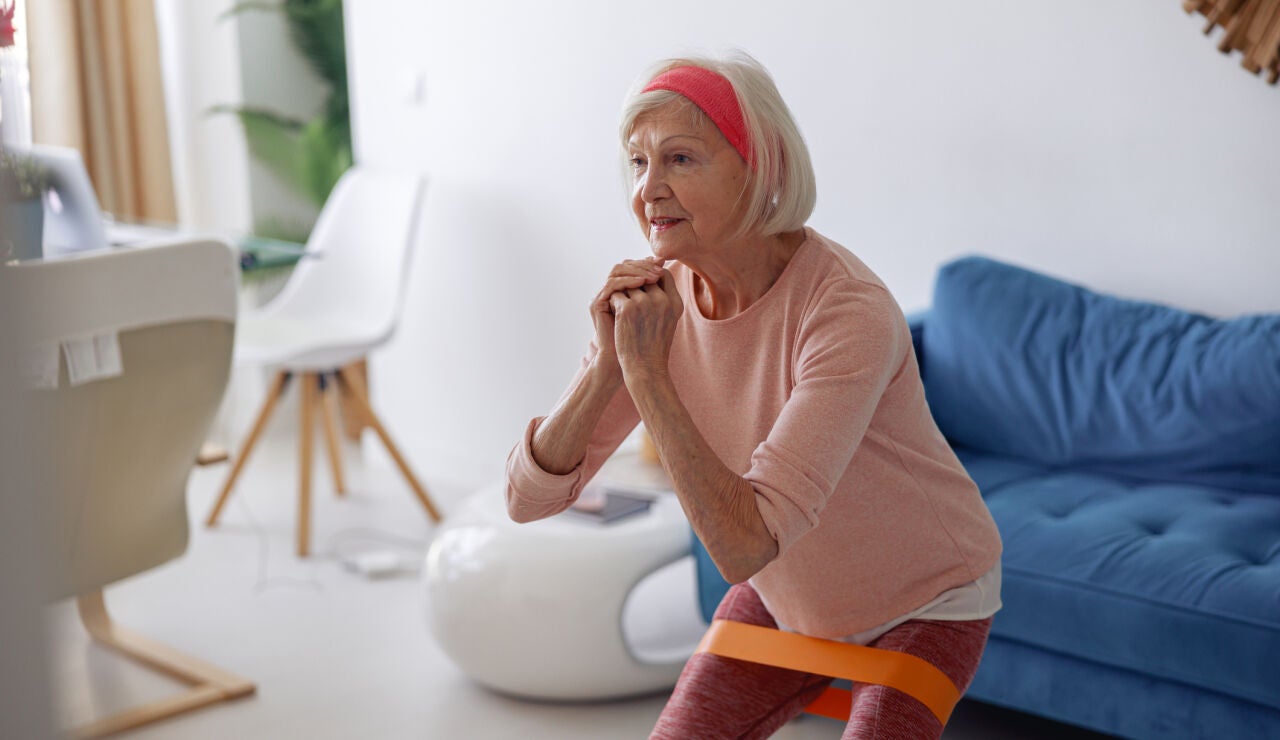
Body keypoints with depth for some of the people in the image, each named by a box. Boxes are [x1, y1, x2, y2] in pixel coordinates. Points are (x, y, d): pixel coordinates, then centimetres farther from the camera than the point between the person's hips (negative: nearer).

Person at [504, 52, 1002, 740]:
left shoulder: (848, 313, -34)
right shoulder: (653, 295, -15)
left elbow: (744, 546, -39)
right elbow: (528, 496, -15)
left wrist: (648, 373, -38)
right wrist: (608, 364, -29)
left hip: (924, 600, -4)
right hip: (789, 598, 5)